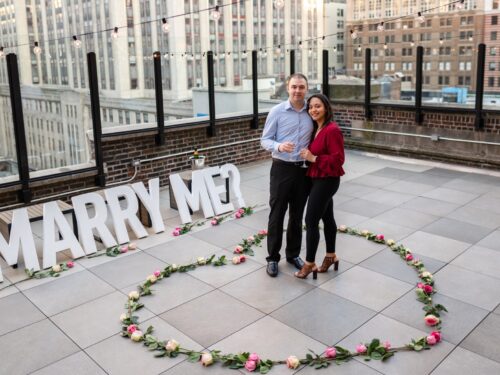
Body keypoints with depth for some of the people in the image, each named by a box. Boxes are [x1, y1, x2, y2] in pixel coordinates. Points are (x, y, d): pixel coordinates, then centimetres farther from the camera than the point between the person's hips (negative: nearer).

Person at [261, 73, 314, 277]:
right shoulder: (277, 111, -5)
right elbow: (265, 140, -5)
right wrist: (279, 146, -24)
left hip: (303, 169, 3)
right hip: (282, 168, -3)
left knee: (297, 215, 13)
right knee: (277, 214, 3)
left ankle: (293, 254, 28)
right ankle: (273, 257, 16)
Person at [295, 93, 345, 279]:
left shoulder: (332, 130, -19)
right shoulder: (316, 129, 10)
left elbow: (338, 159, -22)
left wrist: (313, 158, -23)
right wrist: (307, 155, 4)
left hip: (326, 180, -10)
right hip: (318, 179, 10)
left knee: (311, 220, -7)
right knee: (327, 217, 18)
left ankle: (310, 263, 4)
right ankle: (331, 256, 32)